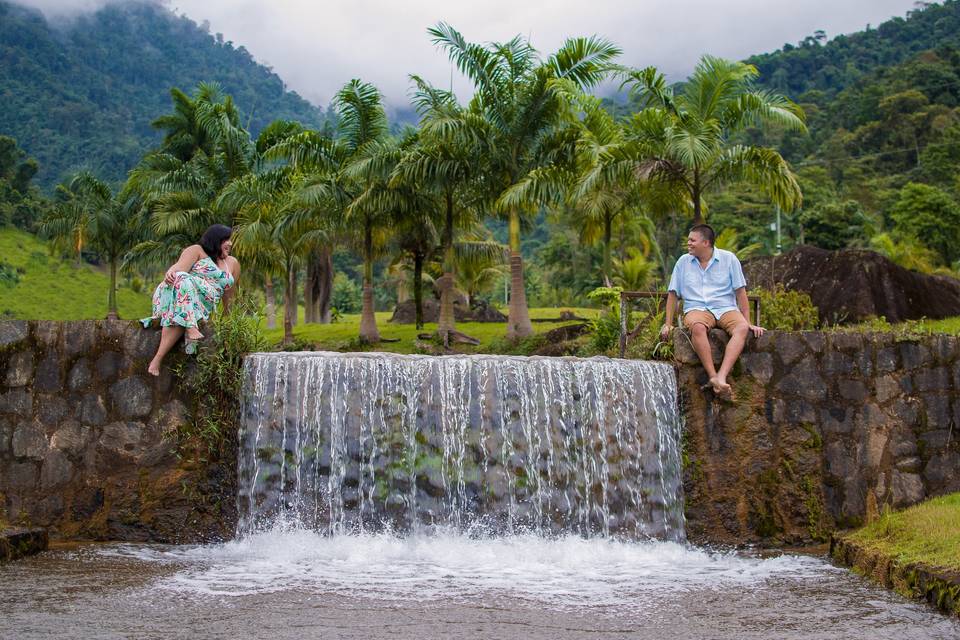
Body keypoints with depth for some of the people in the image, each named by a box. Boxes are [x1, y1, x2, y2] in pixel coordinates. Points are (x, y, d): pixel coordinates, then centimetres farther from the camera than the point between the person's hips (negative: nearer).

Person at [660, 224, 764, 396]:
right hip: (697, 309, 0)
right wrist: (668, 324, 7)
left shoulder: (729, 259, 5)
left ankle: (721, 376, -48)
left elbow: (740, 292, 5)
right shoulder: (683, 262, 10)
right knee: (697, 327, -38)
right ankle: (713, 376, -41)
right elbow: (673, 294, 13)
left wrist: (749, 323, 0)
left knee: (742, 328, -34)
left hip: (726, 308, 0)